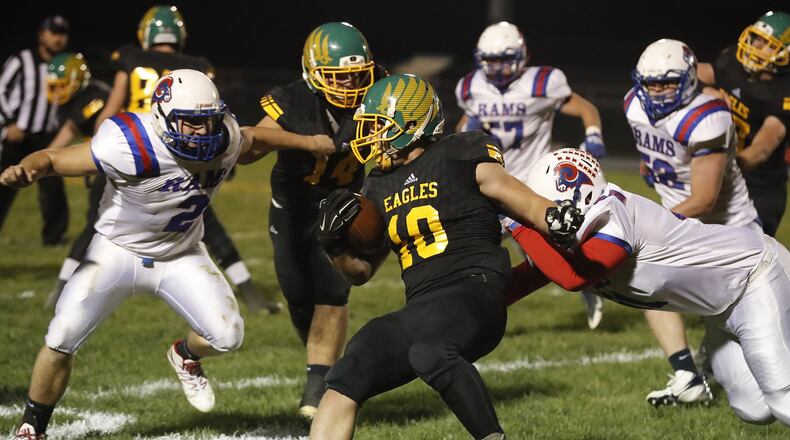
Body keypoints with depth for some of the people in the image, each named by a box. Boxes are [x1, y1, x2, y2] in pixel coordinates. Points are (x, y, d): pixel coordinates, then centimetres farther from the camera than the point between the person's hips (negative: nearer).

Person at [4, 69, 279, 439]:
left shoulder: (224, 140, -16)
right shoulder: (132, 148, -33)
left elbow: (251, 147, 11)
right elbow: (52, 159, -27)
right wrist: (25, 170, -49)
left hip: (181, 256, 4)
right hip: (118, 251, -4)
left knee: (227, 336, -9)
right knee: (62, 339, -13)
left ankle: (185, 356, 28)